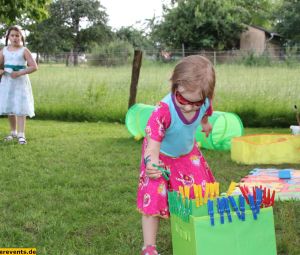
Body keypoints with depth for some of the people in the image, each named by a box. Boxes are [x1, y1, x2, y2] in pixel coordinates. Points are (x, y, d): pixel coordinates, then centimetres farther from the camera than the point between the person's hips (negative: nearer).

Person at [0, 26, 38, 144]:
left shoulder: (24, 50, -3)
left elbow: (34, 67, -9)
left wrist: (19, 73, -19)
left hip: (20, 82, -4)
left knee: (20, 108, -10)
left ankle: (21, 135, -10)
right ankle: (13, 132, 22)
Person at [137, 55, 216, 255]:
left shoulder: (205, 103, -25)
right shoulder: (163, 111, -41)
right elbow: (153, 141, -41)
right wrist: (152, 164, -59)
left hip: (188, 154, 5)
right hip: (162, 157, -5)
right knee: (154, 199, -10)